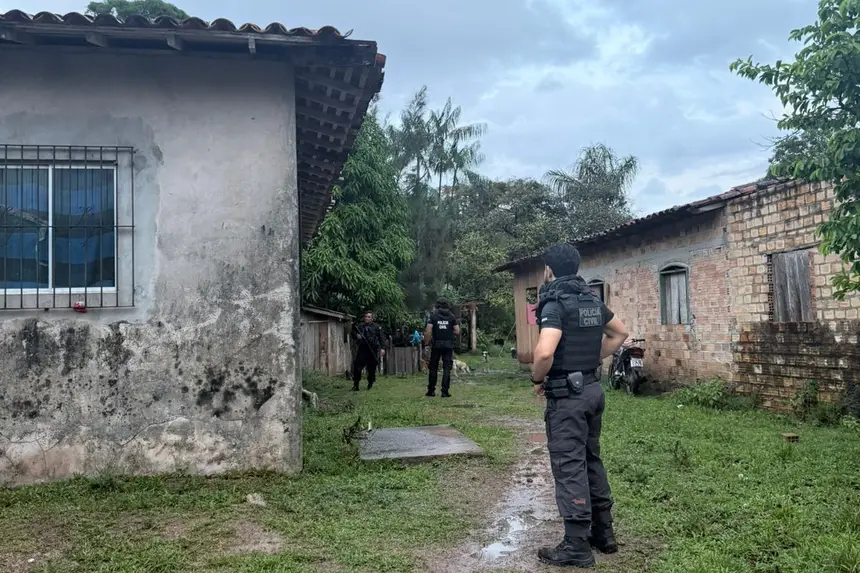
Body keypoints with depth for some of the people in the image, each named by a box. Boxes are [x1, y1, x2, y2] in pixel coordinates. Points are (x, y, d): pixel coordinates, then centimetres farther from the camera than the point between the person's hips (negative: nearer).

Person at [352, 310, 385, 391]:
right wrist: (357, 336, -7)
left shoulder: (376, 327, 3)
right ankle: (355, 385, 0)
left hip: (372, 350, -2)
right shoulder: (360, 326, 10)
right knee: (357, 367, -7)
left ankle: (370, 384, 19)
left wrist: (382, 348, -9)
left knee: (371, 368, 3)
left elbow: (381, 338, 1)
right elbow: (355, 335, 18)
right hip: (362, 349, 2)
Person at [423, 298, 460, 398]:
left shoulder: (433, 316, -2)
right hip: (448, 345, 1)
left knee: (433, 368, 10)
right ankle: (445, 391, -2)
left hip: (436, 345, 0)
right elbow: (457, 332, -1)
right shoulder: (452, 317, 2)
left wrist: (427, 342, 2)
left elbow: (428, 331, -9)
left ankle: (431, 390, 14)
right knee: (447, 368, 3)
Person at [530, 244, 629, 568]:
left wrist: (538, 378, -11)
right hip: (593, 389, 9)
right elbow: (620, 332, 24)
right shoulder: (592, 301, 10)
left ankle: (577, 547, 3)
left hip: (567, 395, -9)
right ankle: (604, 533, 27)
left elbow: (545, 352, -30)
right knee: (591, 459, 18)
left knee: (569, 466, -3)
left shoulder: (556, 303, -17)